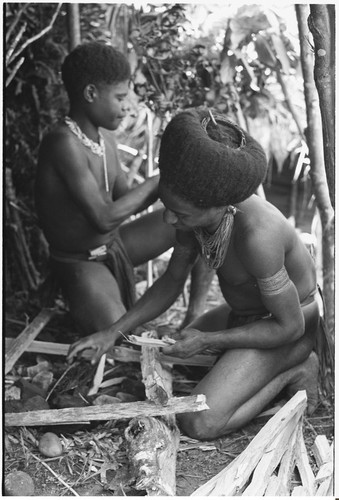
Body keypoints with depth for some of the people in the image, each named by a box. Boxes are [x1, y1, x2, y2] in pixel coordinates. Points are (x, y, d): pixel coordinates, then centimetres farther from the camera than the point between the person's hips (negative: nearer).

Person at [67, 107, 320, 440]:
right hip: (244, 311, 8)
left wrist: (207, 341, -21)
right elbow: (171, 281, -1)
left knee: (199, 423, -19)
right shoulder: (200, 210, -15)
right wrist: (112, 333, -7)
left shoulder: (256, 237, -39)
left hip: (289, 327, -8)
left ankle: (295, 371, 0)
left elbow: (290, 326, -26)